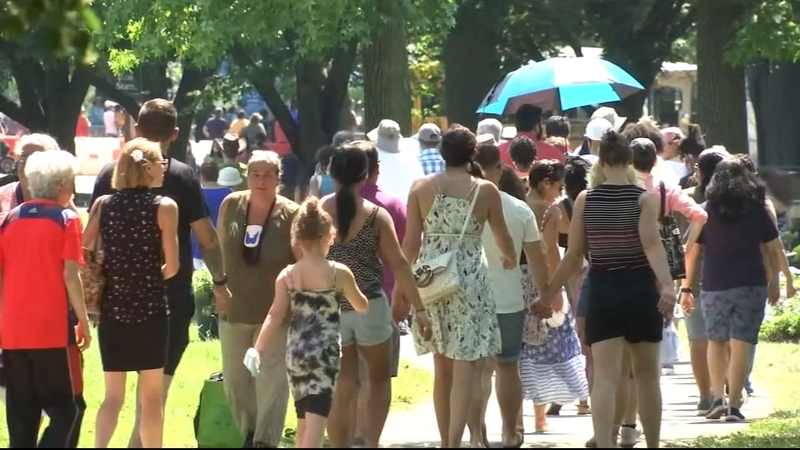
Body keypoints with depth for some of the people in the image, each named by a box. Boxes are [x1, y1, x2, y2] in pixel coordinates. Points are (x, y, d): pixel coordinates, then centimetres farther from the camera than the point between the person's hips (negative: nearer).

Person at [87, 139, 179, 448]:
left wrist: (111, 276, 13)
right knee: (151, 396, 7)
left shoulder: (103, 205, 2)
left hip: (112, 307, 3)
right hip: (150, 308, -3)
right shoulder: (164, 207, -6)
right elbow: (171, 266, -8)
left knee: (113, 395, 9)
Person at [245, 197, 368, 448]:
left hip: (295, 354, 4)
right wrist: (348, 291, 32)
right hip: (324, 354, -4)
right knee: (316, 417, -11)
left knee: (304, 419, 18)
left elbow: (276, 316, -4)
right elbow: (362, 306, 11)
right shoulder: (339, 273, -4)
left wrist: (258, 350, -4)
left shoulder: (287, 275, 2)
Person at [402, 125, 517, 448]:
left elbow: (411, 242, 0)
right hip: (469, 279, -3)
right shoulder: (485, 190, -1)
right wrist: (510, 258, 34)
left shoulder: (421, 187, 2)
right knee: (466, 369, -4)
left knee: (442, 369, 16)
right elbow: (503, 238, 12)